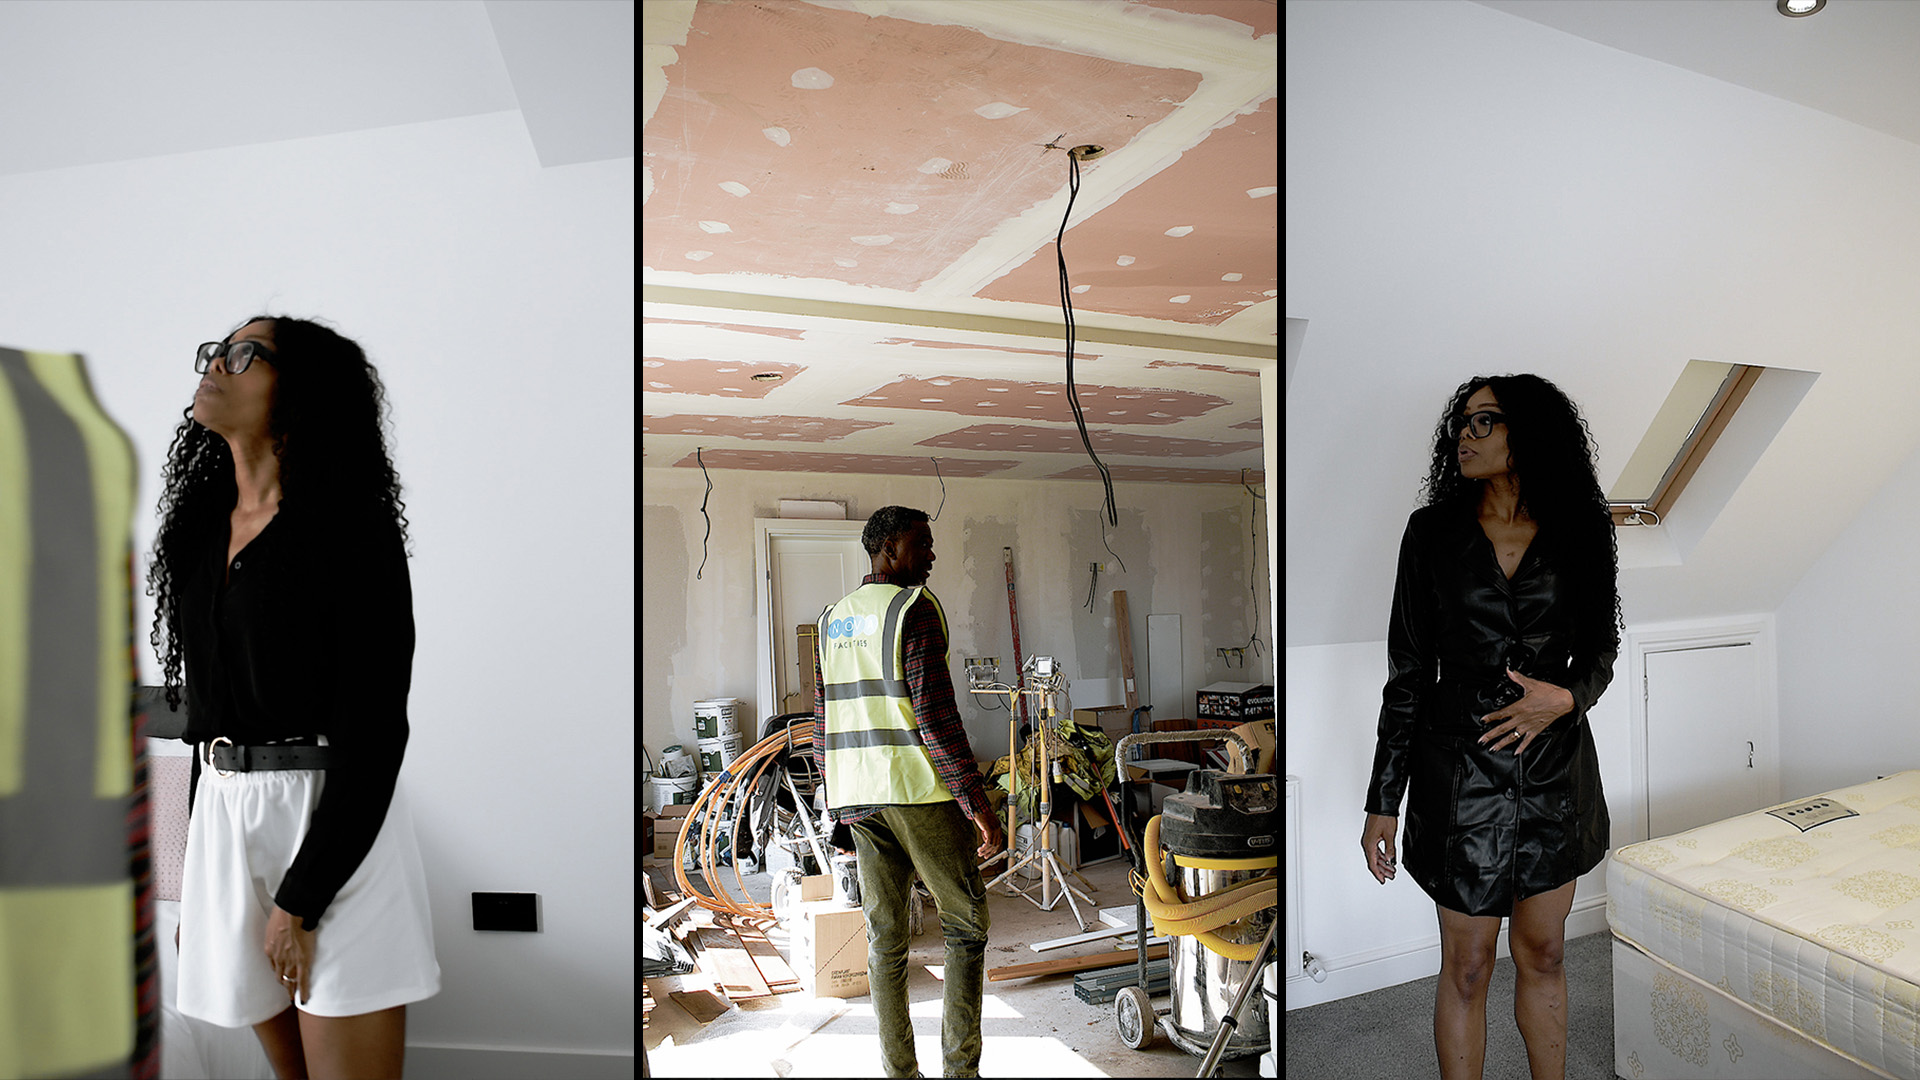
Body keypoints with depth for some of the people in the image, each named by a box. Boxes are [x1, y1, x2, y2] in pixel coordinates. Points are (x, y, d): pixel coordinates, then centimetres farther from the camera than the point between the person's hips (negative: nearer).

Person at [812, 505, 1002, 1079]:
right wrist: (978, 805, -15)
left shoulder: (832, 618, 13)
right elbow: (935, 713, -17)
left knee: (884, 936, 12)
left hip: (857, 795, 7)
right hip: (920, 791, -7)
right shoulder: (914, 608, -10)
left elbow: (823, 721, 16)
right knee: (966, 924, 7)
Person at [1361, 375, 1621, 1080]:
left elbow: (1601, 650, 11)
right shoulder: (1434, 532, -5)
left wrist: (1566, 697, -14)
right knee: (1467, 967, 9)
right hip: (1461, 773, -2)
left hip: (1556, 770, 2)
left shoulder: (1576, 534, 0)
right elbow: (1408, 672, -4)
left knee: (1543, 955, 18)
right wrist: (1383, 802, -6)